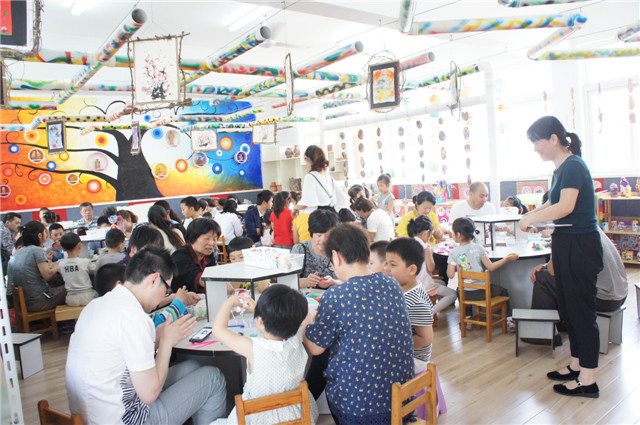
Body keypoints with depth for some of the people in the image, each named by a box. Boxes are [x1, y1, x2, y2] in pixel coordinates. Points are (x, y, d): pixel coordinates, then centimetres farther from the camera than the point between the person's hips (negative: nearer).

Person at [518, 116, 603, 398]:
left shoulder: (573, 166, -17)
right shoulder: (561, 168, 12)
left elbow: (565, 207, -29)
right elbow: (552, 204, 23)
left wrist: (531, 218, -17)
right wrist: (531, 216, 7)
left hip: (580, 246, -10)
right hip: (566, 244, 10)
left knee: (581, 310, -1)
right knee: (568, 308, 17)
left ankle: (588, 380, 10)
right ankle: (577, 365, 32)